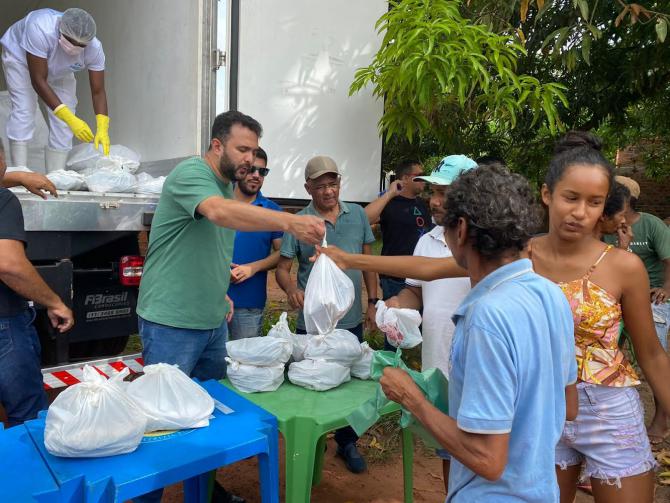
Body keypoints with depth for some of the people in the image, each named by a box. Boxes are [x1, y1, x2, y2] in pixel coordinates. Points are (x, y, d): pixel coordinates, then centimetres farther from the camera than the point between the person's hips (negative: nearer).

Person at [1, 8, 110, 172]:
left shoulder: (94, 48, -33)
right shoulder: (40, 29, -43)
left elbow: (98, 91, -27)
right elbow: (38, 80, -40)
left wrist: (102, 128, -41)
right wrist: (70, 119, -48)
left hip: (59, 71, 3)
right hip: (20, 55, -3)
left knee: (63, 124, -9)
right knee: (24, 109, -20)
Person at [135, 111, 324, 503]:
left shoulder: (228, 188, 12)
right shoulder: (191, 173, -15)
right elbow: (219, 212, -38)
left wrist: (220, 293, 13)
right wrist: (290, 221, -48)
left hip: (213, 324, 9)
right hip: (172, 325, -8)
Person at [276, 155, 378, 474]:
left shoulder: (358, 215, 2)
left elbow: (368, 261, 9)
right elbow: (282, 269, -6)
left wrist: (373, 301, 4)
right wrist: (291, 288, -28)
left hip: (351, 319, 3)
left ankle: (347, 443, 37)